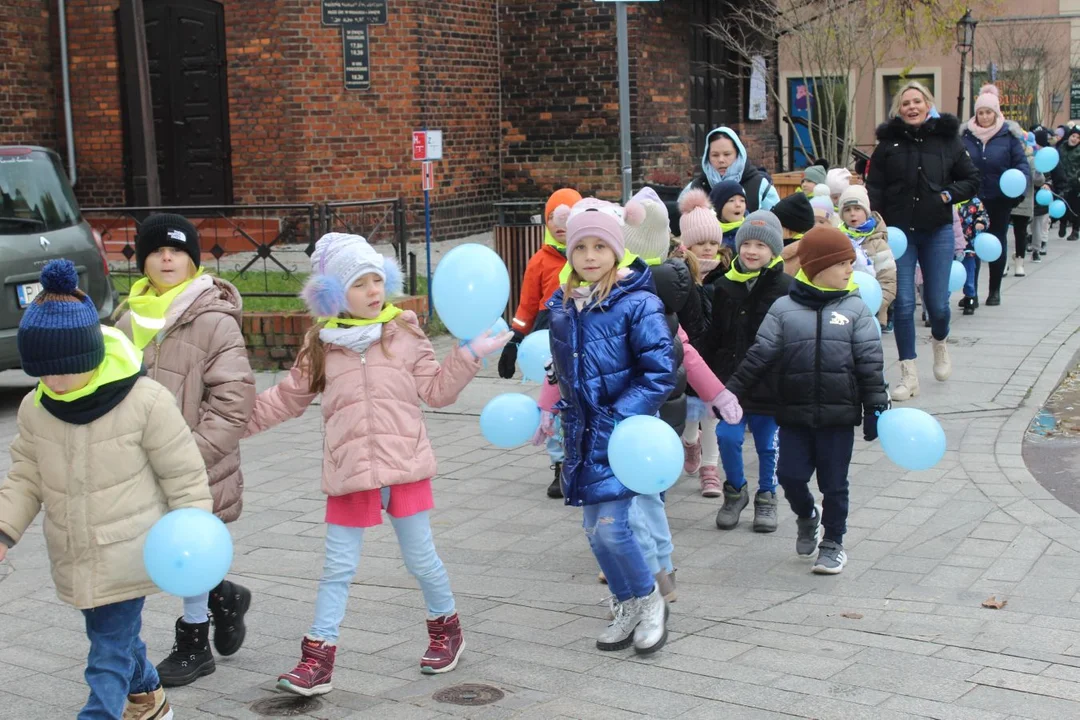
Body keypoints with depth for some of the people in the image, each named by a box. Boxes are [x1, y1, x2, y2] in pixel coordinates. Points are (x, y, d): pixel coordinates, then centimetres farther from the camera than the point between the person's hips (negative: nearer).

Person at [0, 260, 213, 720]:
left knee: (112, 647, -5)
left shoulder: (146, 401, -19)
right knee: (111, 634, 23)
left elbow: (184, 475, -12)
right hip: (74, 557, 6)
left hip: (127, 555, -6)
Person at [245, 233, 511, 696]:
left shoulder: (404, 331, 2)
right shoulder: (322, 343, 5)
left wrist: (470, 356, -9)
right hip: (349, 471, 1)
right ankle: (318, 660, 10)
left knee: (421, 557, 9)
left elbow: (436, 390, 2)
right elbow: (288, 398, 13)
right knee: (338, 566, 4)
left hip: (405, 466, -1)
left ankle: (446, 629, 33)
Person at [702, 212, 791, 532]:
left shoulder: (785, 288, -7)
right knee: (727, 436, -6)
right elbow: (714, 337, 9)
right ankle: (735, 491, 18)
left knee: (767, 445, 9)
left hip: (768, 383, -2)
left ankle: (766, 497, 29)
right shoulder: (725, 286, 3)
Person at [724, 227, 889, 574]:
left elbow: (870, 362, 1)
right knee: (790, 475, 0)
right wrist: (730, 393, -1)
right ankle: (807, 516, 31)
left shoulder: (855, 309, 1)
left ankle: (833, 543, 23)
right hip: (795, 413, 1)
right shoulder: (784, 308, 1)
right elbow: (759, 355, 2)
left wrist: (875, 407, -4)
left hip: (838, 414, 0)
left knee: (834, 484, 6)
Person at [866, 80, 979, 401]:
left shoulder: (948, 139, 0)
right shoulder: (888, 142, 0)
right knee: (903, 303, -3)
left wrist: (948, 195, -8)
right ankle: (909, 375, 7)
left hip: (937, 232, 0)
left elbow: (972, 181, 8)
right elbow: (874, 188, 0)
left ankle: (939, 342, 37)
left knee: (937, 302, 1)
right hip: (899, 231, 0)